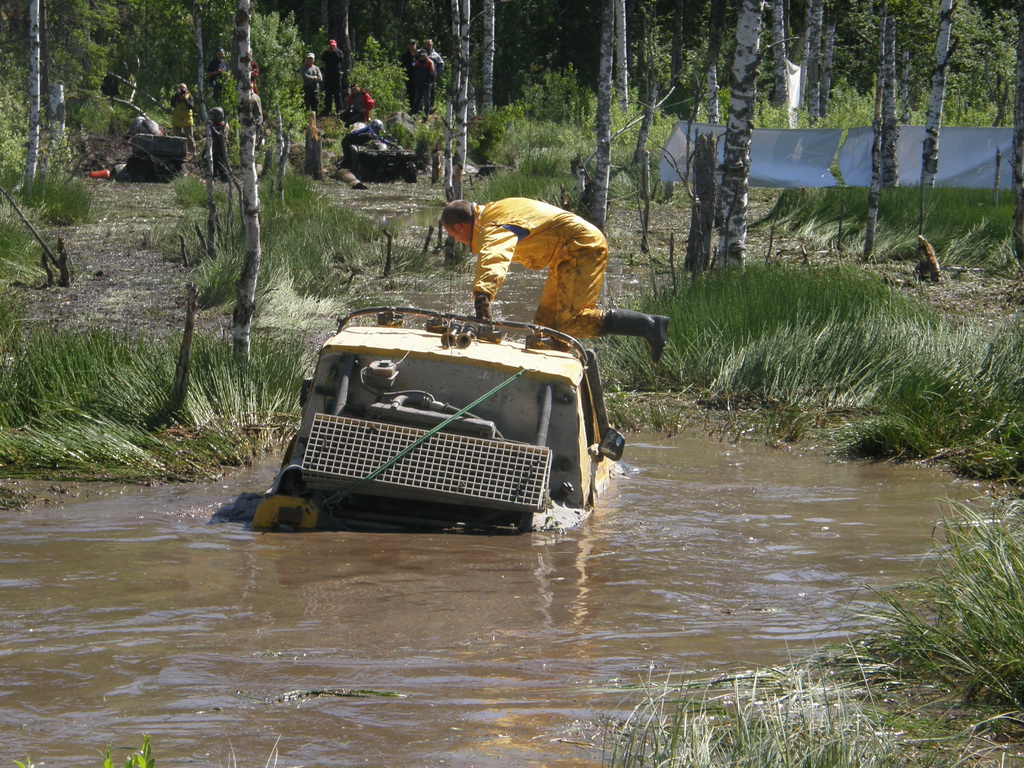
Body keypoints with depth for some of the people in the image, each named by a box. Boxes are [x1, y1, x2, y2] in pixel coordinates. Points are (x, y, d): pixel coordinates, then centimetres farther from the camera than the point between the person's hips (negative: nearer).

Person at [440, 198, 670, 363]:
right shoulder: (491, 211, 12)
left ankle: (647, 325, -19)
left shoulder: (493, 229, -21)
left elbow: (493, 259, -44)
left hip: (582, 247, -11)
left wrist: (483, 295, -60)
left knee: (573, 321, -21)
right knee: (546, 321, 10)